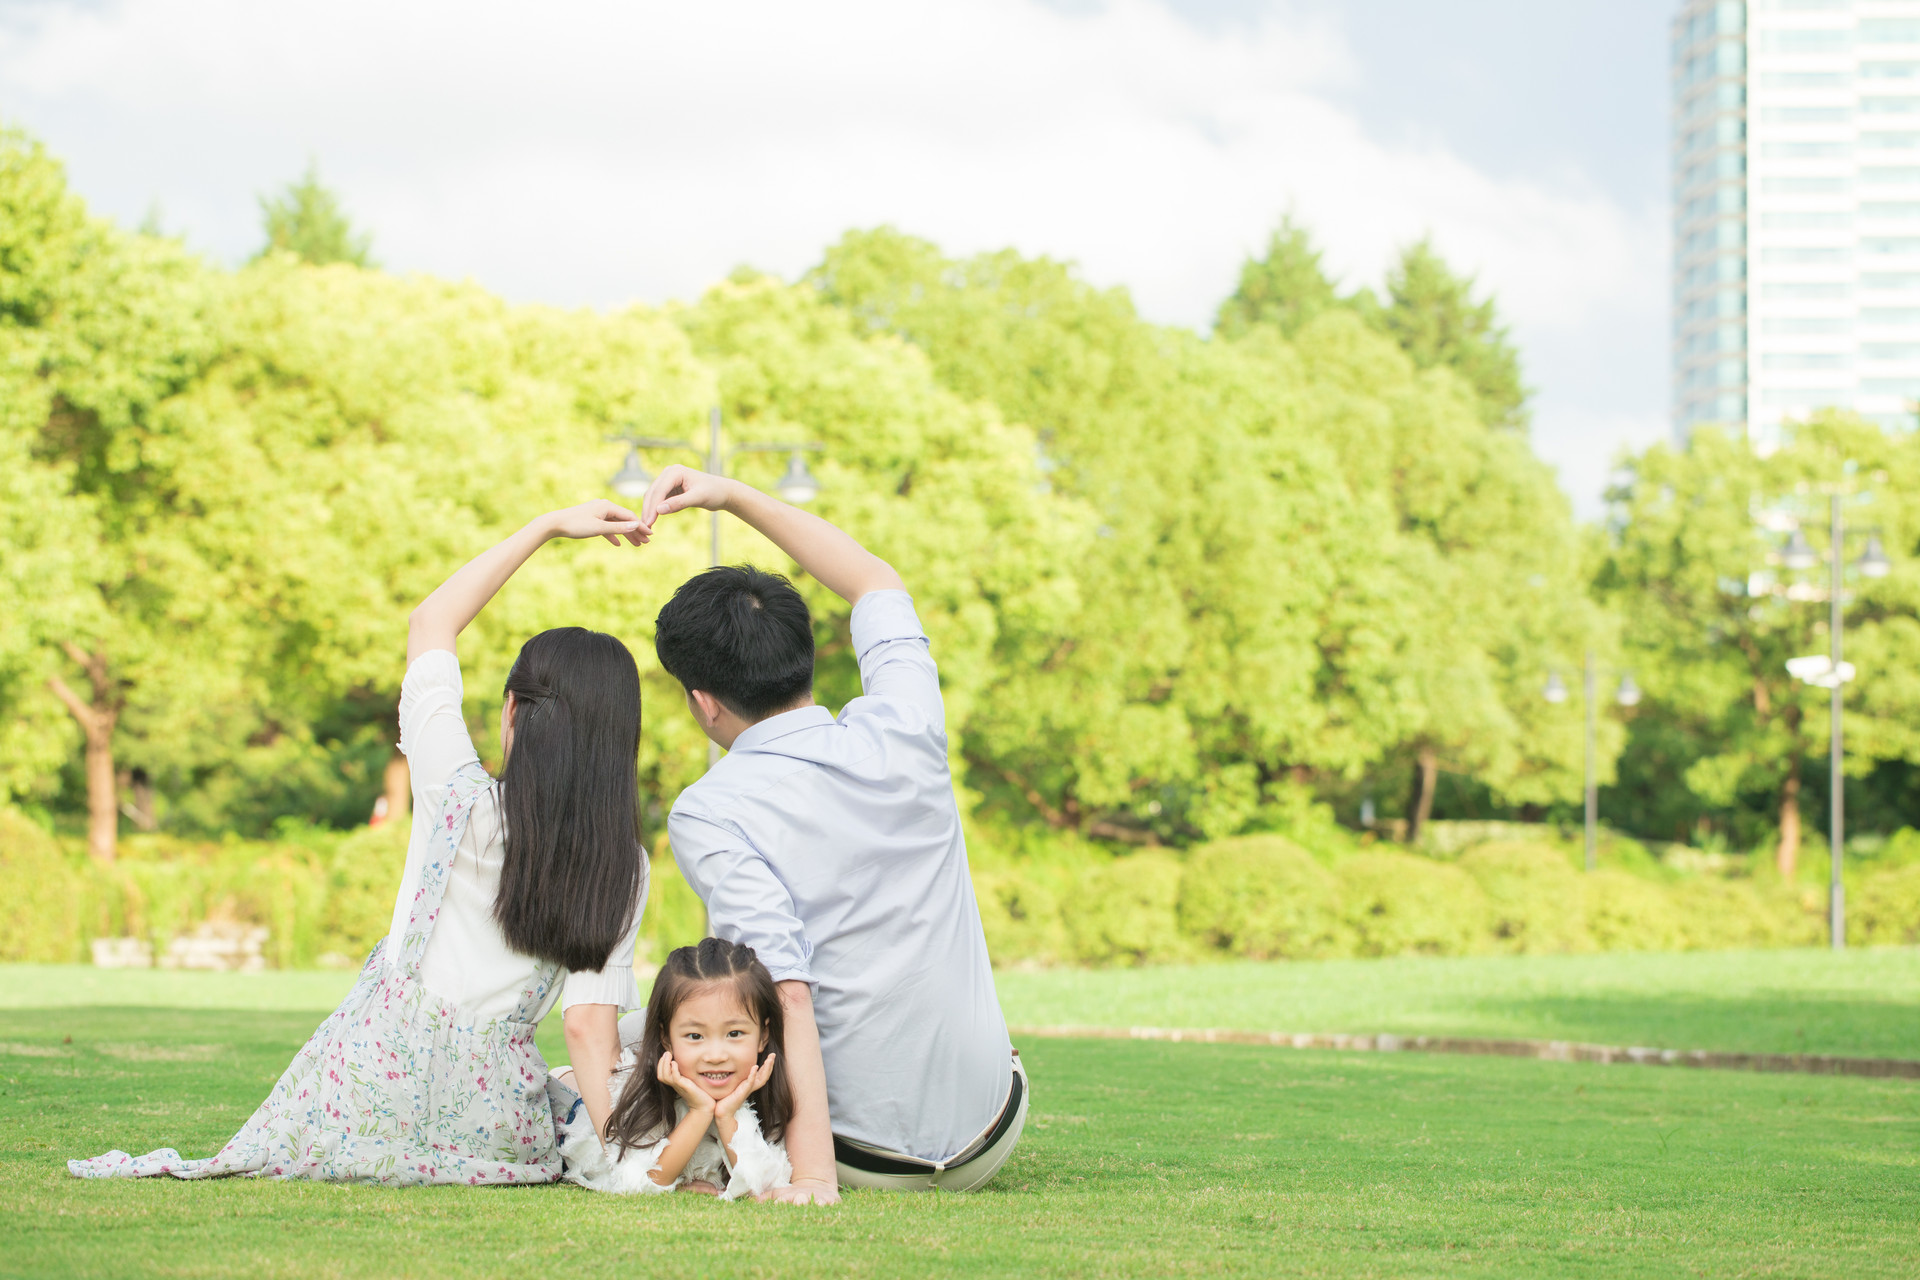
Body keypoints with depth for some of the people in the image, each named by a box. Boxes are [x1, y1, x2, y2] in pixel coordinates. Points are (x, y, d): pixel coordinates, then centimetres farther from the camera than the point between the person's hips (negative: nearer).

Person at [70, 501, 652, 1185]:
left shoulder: (456, 798, -7)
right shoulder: (625, 870, -5)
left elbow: (430, 623, 6)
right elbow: (590, 1025, -11)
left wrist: (550, 526, 8)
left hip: (376, 1096, -2)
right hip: (492, 1125, 2)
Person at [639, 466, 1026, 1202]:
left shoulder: (706, 818, -15)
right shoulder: (903, 733, -3)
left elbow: (788, 991, -26)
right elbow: (878, 584, 16)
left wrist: (812, 1173, -29)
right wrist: (732, 496, 16)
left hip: (865, 1159, -4)